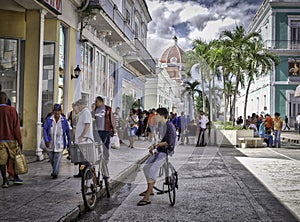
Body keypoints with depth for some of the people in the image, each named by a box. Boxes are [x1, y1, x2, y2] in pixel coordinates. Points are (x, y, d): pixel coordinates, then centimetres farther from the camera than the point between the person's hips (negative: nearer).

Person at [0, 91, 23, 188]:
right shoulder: (11, 110, -8)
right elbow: (16, 127, -9)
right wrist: (20, 141, -4)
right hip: (11, 139, -2)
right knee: (15, 158, 14)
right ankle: (16, 177, 16)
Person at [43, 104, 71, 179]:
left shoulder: (64, 120, -3)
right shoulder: (49, 119, -3)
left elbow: (68, 131, 5)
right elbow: (45, 129, -3)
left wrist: (69, 142, 8)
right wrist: (46, 140, -13)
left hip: (60, 143, -2)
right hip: (50, 143, 2)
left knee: (57, 158, -7)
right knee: (51, 158, 15)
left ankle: (55, 173, 1)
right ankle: (54, 170, 38)